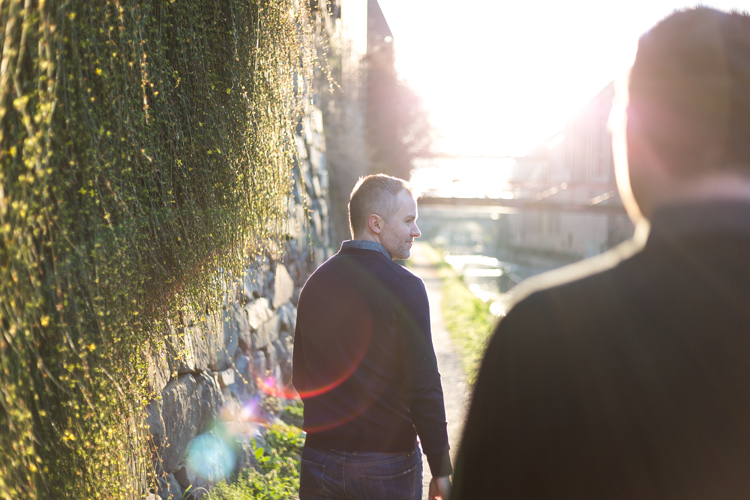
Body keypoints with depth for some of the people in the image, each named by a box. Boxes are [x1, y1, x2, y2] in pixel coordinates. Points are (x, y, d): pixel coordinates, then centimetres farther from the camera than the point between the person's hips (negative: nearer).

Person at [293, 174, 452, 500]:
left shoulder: (315, 283, 3)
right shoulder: (404, 287, -14)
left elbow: (300, 378, 10)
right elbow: (424, 387, -16)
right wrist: (441, 471, -9)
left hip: (319, 460, 5)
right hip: (388, 465, -5)